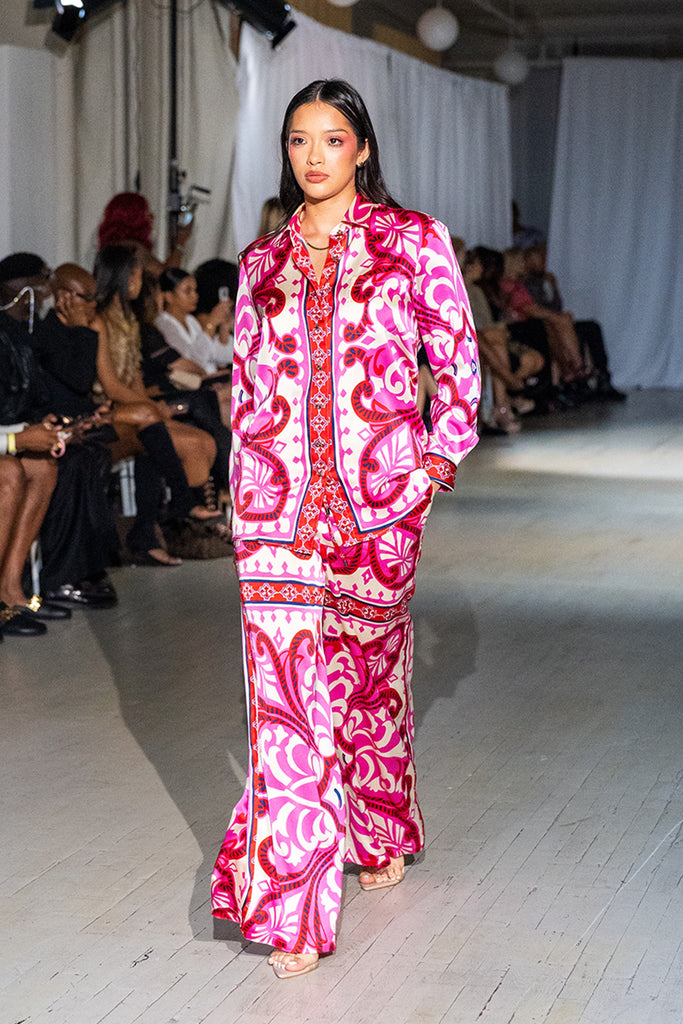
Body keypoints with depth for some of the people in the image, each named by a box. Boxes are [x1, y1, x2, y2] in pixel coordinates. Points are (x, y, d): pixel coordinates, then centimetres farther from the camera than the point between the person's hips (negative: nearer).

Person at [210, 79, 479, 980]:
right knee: (288, 684, -7)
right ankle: (294, 912, -6)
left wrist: (439, 460, -4)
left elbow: (458, 359, 4)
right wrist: (245, 492, 11)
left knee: (370, 668, 12)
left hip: (379, 492, -1)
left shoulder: (413, 240, 4)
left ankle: (382, 833, 39)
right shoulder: (263, 262, 12)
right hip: (279, 498, 2)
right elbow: (248, 383, 16)